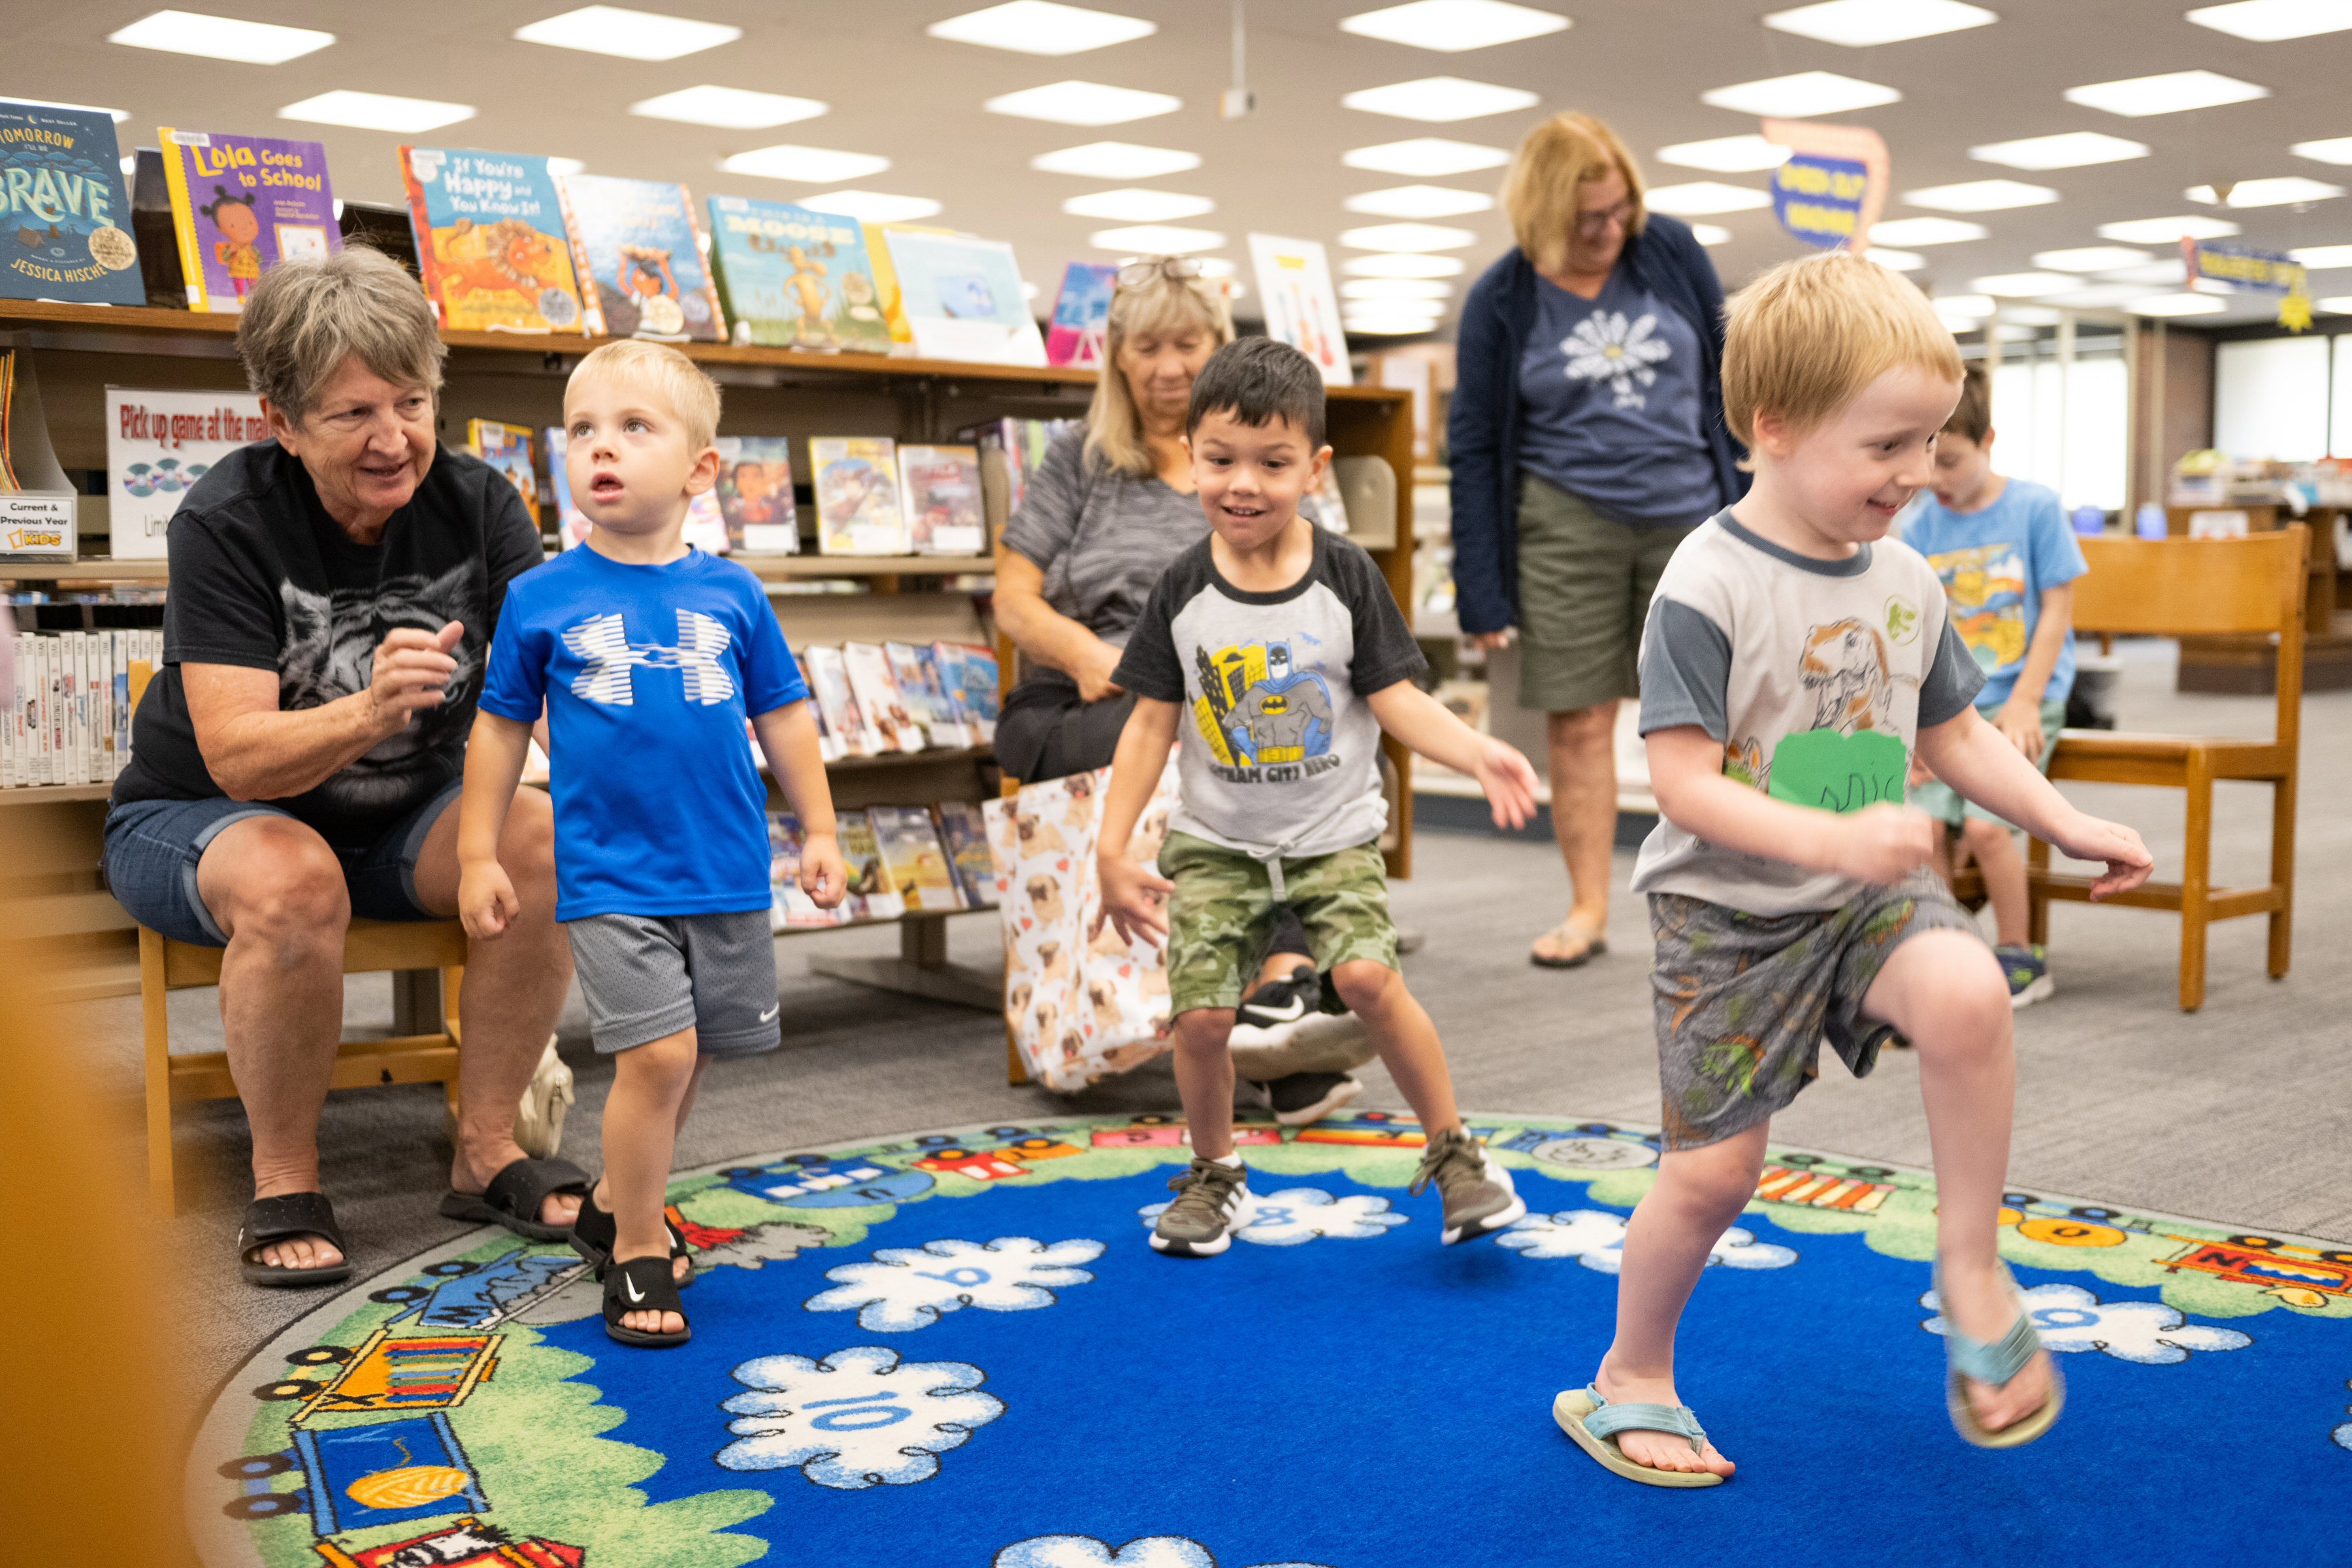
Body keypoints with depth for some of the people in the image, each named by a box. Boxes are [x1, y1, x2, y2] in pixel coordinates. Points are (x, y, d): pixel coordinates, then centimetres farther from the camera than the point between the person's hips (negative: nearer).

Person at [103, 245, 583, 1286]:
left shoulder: (476, 505, -11)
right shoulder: (226, 523, -21)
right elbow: (237, 757, -29)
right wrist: (367, 712, -49)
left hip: (403, 819, 4)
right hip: (195, 819, -3)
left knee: (546, 843, -25)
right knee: (293, 881, -37)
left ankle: (486, 1153, -10)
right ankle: (284, 1186, -16)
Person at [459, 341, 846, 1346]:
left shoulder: (731, 594, 3)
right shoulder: (542, 599, -1)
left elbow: (783, 717, 11)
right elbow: (500, 729, 6)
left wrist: (819, 831, 9)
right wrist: (478, 857, 3)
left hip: (728, 877, 3)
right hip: (610, 880, -3)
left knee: (688, 1057, 13)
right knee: (658, 1054, -12)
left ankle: (615, 1207, 36)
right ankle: (637, 1252, 7)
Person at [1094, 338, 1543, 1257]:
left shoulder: (1346, 578, -8)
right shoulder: (1183, 593, -5)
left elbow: (1397, 700, -7)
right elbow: (1152, 723, 0)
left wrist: (1481, 754, -25)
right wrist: (1112, 851, -3)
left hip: (1333, 836, -1)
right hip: (1213, 842, 1)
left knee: (1368, 975, -21)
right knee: (1200, 1014, -7)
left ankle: (1451, 1148, 1)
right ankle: (1214, 1173, 21)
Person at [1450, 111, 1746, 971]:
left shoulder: (1670, 249, 2)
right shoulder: (1501, 302, -4)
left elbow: (1722, 376, 9)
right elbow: (1474, 448, -1)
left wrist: (1748, 503, 6)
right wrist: (1483, 591, -5)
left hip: (1689, 517, 2)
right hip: (1567, 527, -1)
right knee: (1579, 722, 1)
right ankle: (1587, 909, 12)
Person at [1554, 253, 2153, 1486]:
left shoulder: (1906, 582, 3)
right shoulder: (1707, 588, -18)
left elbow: (1956, 735, 16)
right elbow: (1683, 786, -22)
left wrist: (2067, 824, 5)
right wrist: (1832, 840, -32)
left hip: (1874, 894, 4)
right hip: (1731, 913, -4)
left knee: (1968, 994, -28)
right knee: (1713, 1168, 2)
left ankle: (1970, 1265, -7)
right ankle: (1630, 1379, 26)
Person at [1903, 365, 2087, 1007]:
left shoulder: (2035, 507, -3)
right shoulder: (1919, 528, 4)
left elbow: (2057, 610, -3)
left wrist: (2024, 703, -10)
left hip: (2023, 697, -3)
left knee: (1983, 824, -20)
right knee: (1924, 822, -19)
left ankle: (2018, 955, 2)